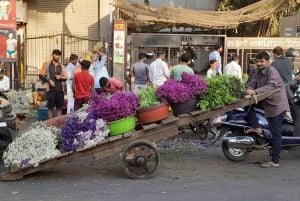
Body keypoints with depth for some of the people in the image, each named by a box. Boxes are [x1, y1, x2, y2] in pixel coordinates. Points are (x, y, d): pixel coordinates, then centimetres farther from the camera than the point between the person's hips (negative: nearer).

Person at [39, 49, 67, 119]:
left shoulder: (62, 67, 13)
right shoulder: (46, 65, 5)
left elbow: (65, 78, 14)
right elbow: (41, 75, 2)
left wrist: (60, 77, -7)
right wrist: (49, 80, -11)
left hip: (60, 89, 3)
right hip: (50, 89, -3)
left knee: (59, 107, 7)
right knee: (50, 107, 0)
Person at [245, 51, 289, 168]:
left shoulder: (272, 71, -16)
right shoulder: (258, 72, 10)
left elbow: (271, 86, -31)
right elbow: (251, 83, 1)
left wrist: (255, 91, -40)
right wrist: (248, 91, -22)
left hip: (277, 105, -8)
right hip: (266, 103, 8)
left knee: (275, 133, -6)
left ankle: (275, 161, -2)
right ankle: (256, 127, -1)